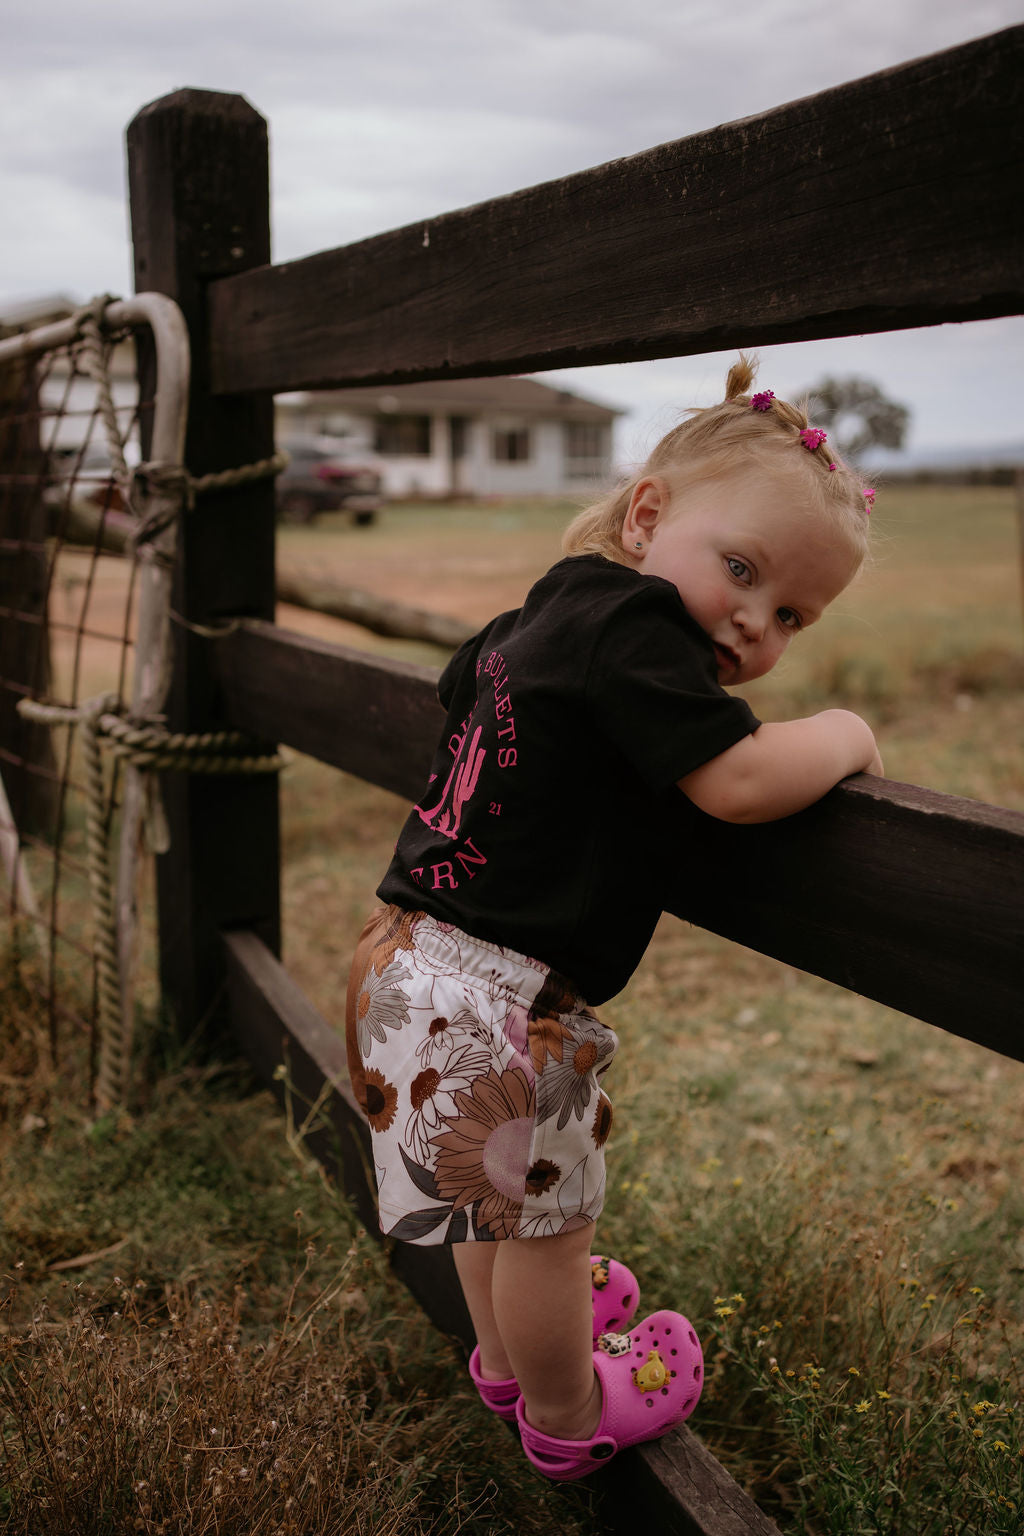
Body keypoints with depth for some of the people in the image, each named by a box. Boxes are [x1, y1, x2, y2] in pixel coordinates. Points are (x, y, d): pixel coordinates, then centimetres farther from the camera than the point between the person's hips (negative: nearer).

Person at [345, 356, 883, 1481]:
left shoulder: (547, 613, 11)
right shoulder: (633, 622, -20)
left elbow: (466, 679, 33)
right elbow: (738, 782, -29)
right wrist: (843, 735, -10)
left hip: (417, 962, 10)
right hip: (495, 1002, -10)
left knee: (497, 1197, 30)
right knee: (541, 1213, 13)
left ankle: (506, 1356, 53)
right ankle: (565, 1416, 36)